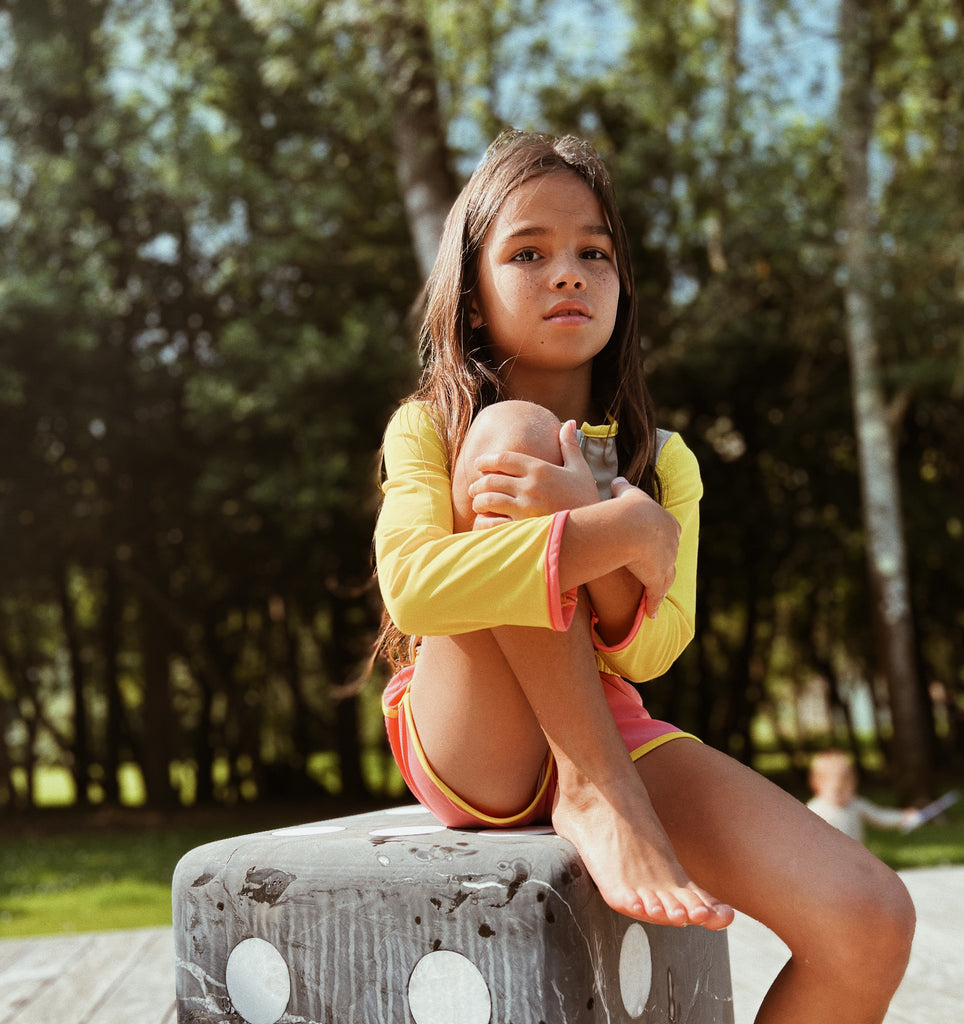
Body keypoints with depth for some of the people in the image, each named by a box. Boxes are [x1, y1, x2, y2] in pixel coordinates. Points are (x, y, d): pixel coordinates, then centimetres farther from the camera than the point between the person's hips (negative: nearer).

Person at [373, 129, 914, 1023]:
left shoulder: (663, 460, 7)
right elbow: (410, 586, -20)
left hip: (611, 738, 3)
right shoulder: (429, 428, 0)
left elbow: (648, 651, -8)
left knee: (871, 924, -21)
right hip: (471, 752, -2)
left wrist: (581, 510, -27)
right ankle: (597, 805, -23)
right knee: (514, 430, -23)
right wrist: (619, 530, -25)